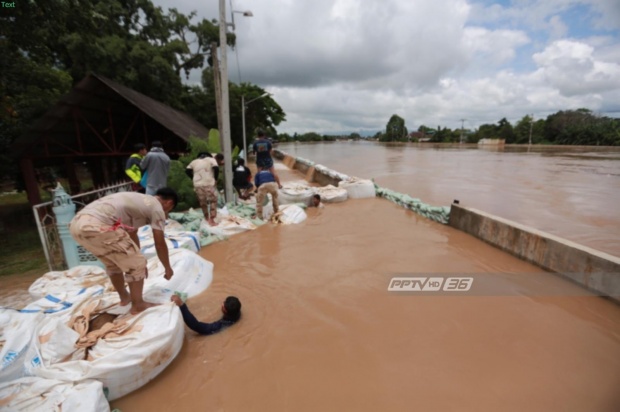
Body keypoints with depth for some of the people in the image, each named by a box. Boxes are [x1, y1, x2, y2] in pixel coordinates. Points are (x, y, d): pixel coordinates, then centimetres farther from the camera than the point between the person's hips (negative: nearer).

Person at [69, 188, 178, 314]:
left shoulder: (138, 200, 29)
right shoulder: (156, 207, 4)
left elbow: (132, 235, 37)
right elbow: (160, 244, 7)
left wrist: (137, 258, 46)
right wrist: (168, 268, 21)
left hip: (78, 223, 10)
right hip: (96, 226, -10)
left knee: (113, 262, 29)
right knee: (135, 264, 5)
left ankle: (124, 297, 44)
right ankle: (138, 305, 20)